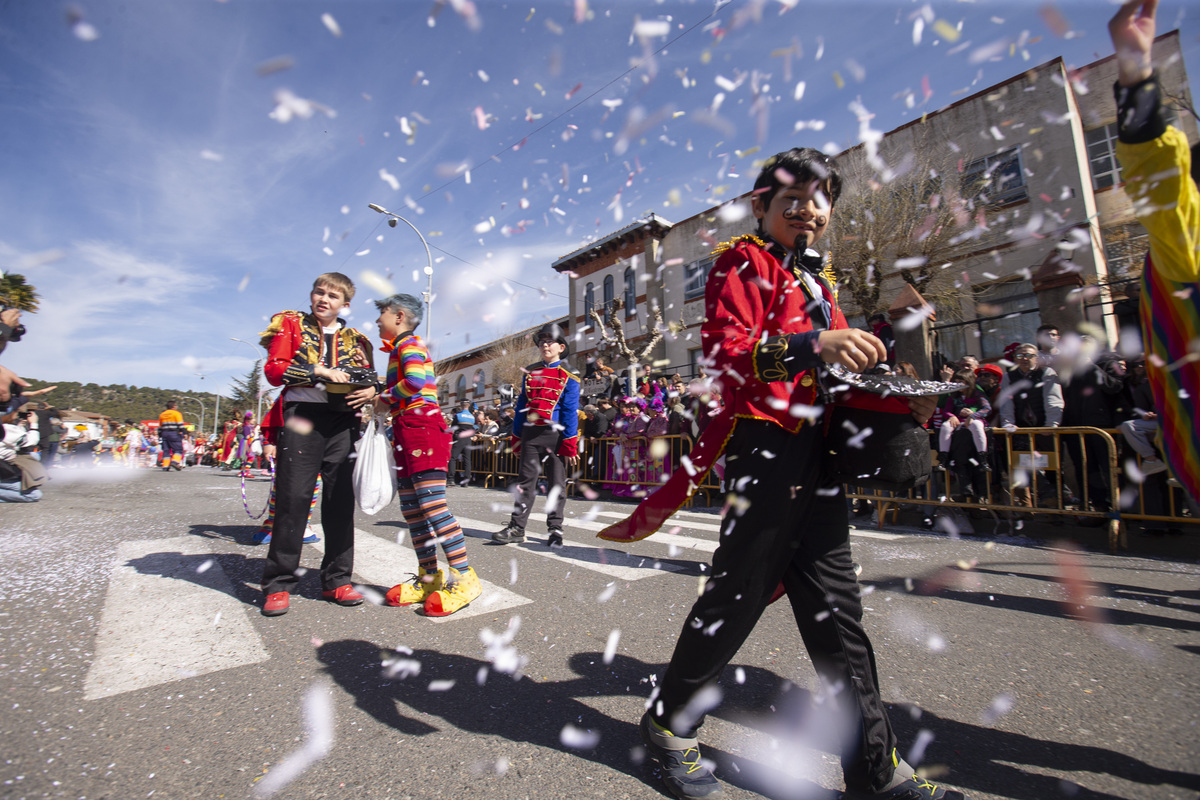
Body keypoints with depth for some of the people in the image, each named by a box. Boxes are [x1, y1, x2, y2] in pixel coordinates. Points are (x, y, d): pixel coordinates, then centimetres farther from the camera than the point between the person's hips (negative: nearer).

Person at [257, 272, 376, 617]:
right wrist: (320, 371, -13)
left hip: (342, 421, 3)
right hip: (302, 415, -2)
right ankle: (279, 584, 8)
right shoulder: (290, 324, 12)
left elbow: (368, 379, 20)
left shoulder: (355, 340, 19)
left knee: (341, 498, 2)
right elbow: (274, 370, 0)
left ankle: (337, 581, 12)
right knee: (293, 496, -5)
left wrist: (371, 391, -4)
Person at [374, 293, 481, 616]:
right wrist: (385, 401, 9)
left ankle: (464, 576, -11)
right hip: (408, 432, 11)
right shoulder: (401, 348, 28)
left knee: (432, 504, -14)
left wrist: (386, 398, -7)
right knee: (411, 508, 9)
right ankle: (429, 577, 16)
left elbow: (415, 380, -22)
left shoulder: (408, 343, -3)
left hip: (420, 427, -11)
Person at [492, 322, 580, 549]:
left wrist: (570, 445, -10)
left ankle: (555, 529, 16)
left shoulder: (568, 378, 0)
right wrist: (516, 438, 10)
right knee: (525, 480, 6)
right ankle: (516, 528, 13)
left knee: (557, 483, 5)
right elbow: (521, 406, 14)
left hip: (555, 436, -3)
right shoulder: (529, 373, 12)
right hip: (530, 434, 3)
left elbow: (570, 413, -5)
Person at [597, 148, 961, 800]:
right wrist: (810, 346, -30)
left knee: (835, 608, 12)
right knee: (738, 593, -1)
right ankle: (668, 723, 22)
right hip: (766, 444, -8)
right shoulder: (743, 263, 0)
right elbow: (722, 354, -16)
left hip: (817, 453, 8)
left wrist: (907, 404, 11)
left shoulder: (817, 280, 25)